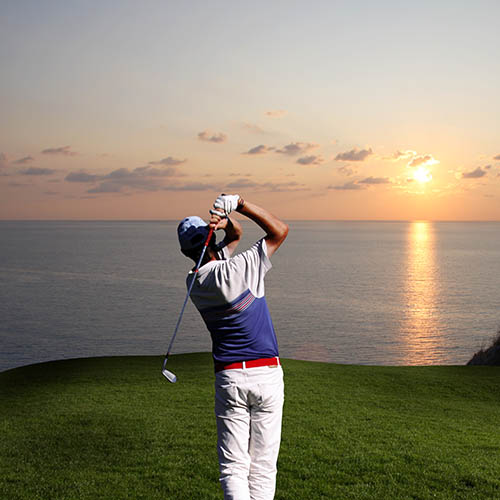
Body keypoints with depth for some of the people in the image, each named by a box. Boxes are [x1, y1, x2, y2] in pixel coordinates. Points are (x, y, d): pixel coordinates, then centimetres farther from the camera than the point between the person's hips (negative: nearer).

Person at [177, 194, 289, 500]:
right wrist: (239, 204, -11)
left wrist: (226, 220, -6)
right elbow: (280, 231, -7)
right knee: (263, 467, 8)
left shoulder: (194, 283, 4)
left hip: (229, 378, 3)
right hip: (267, 374, -3)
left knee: (234, 467, 5)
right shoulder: (237, 269, -13)